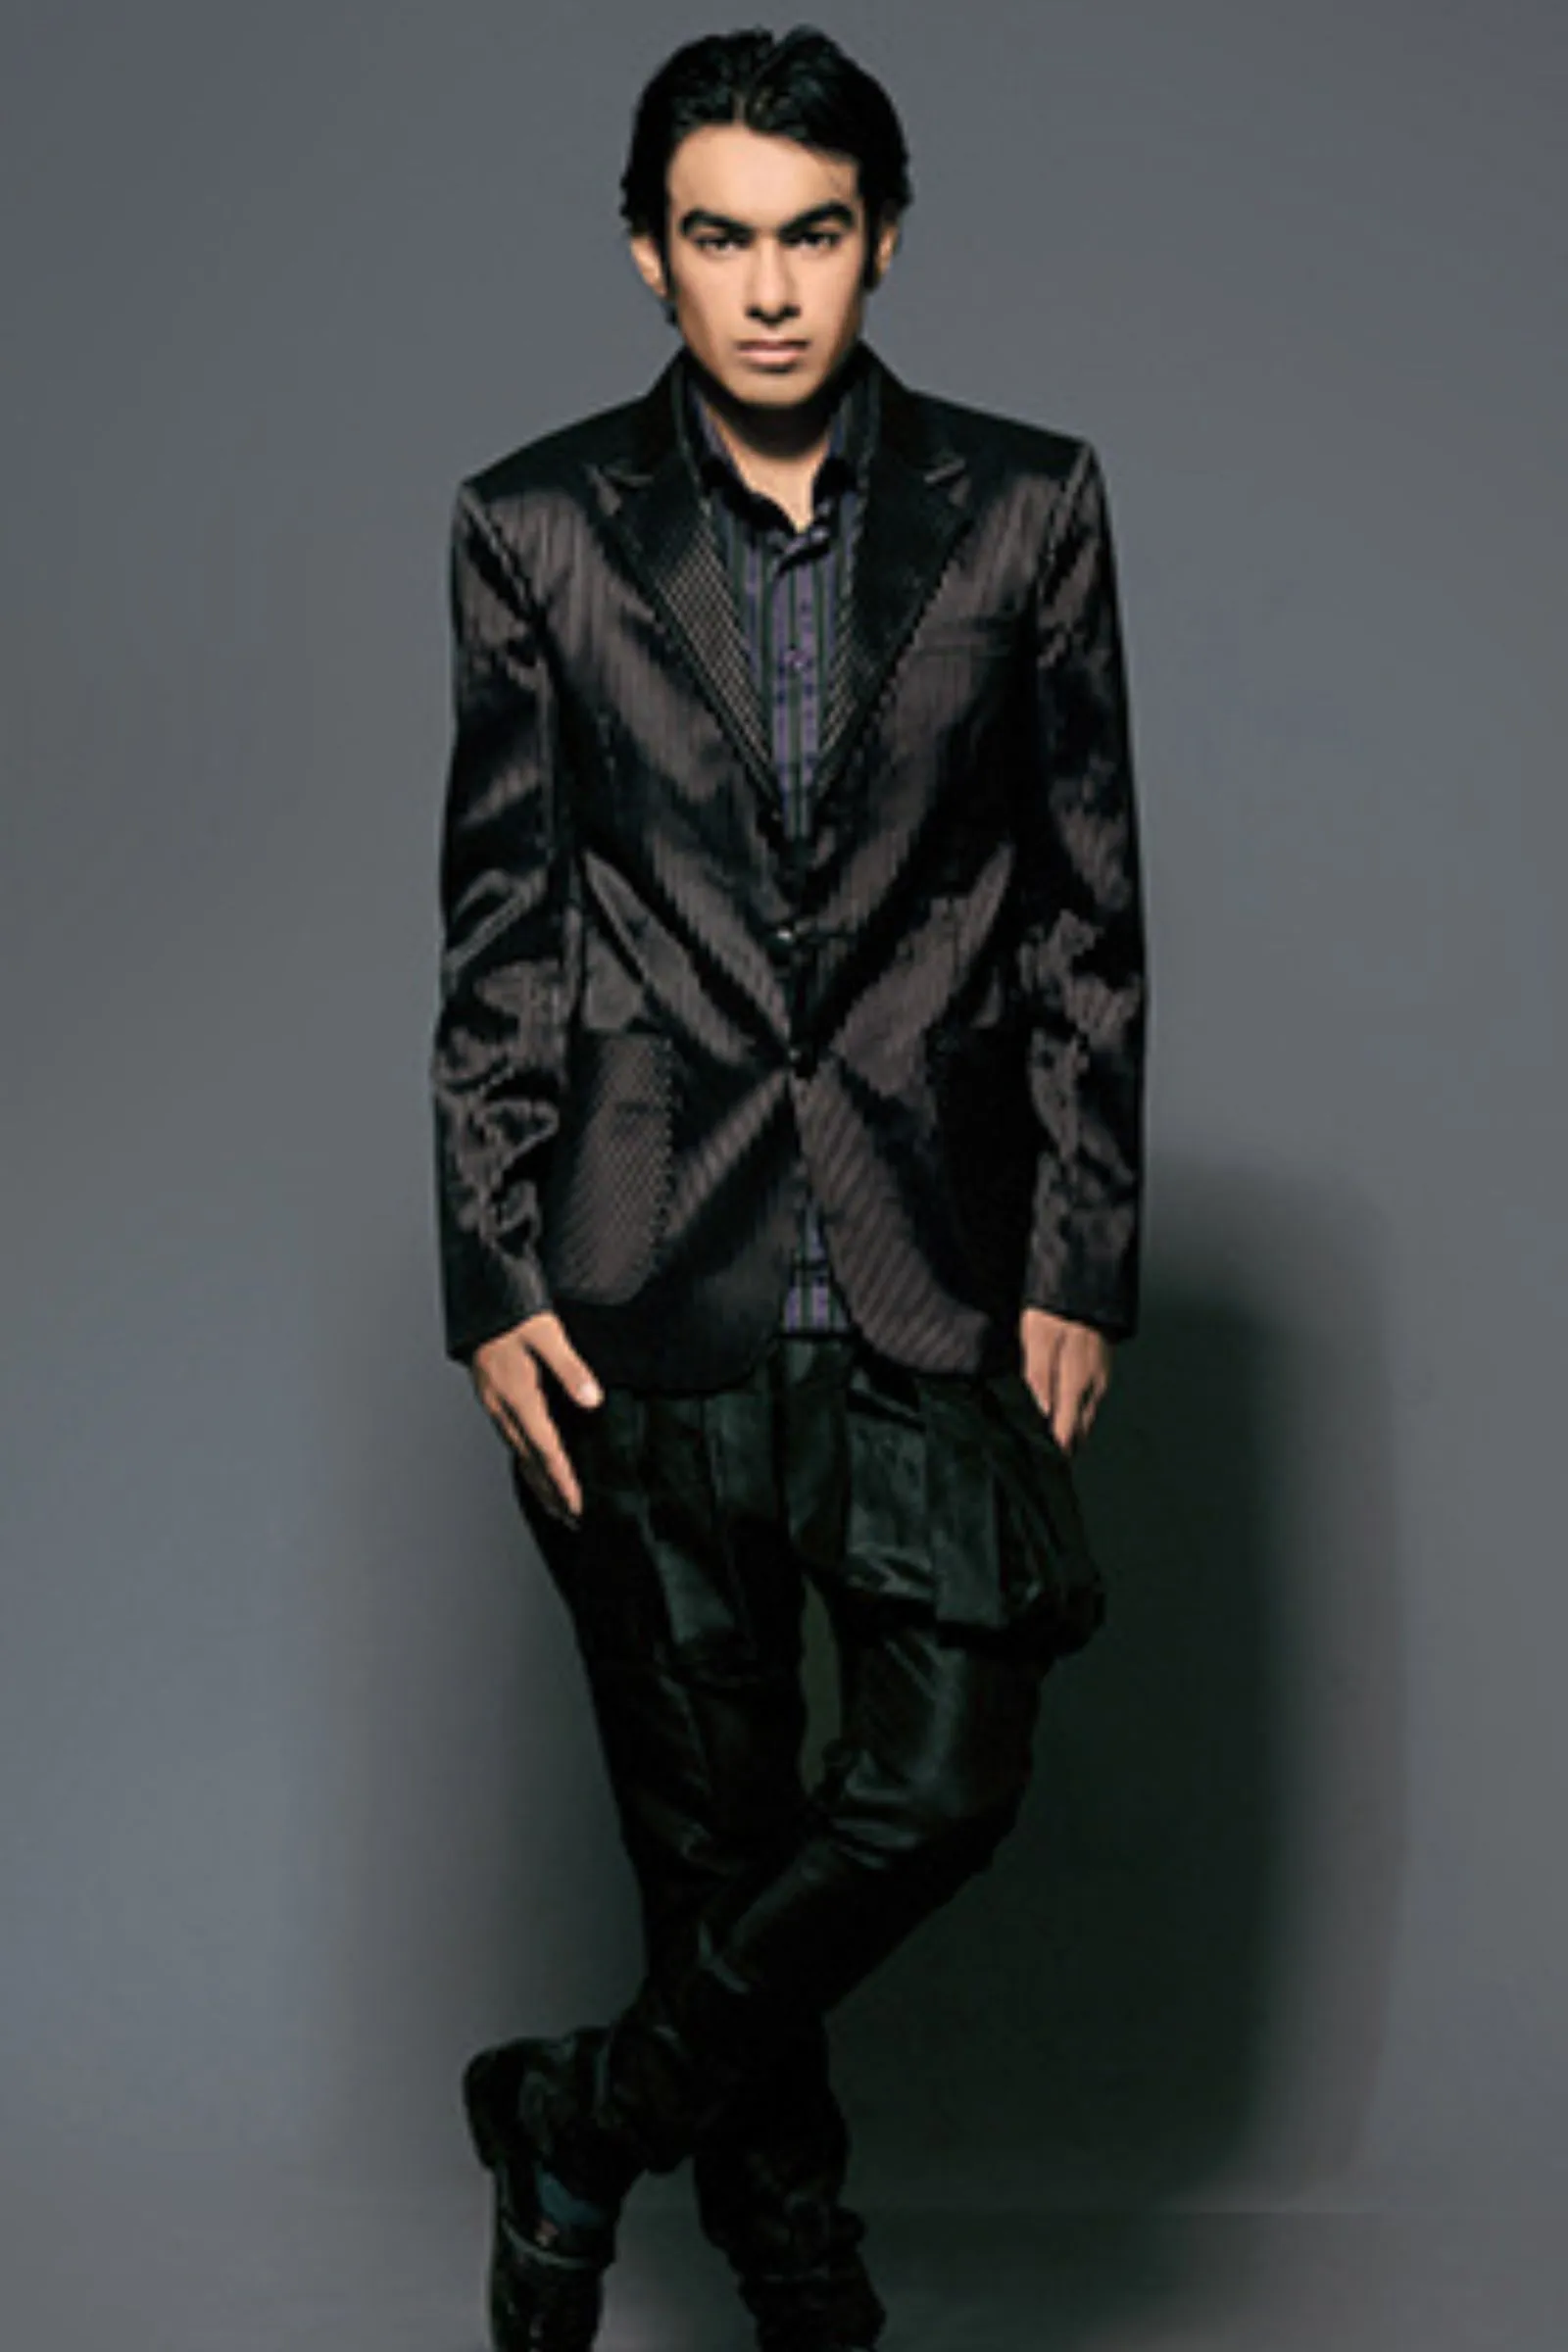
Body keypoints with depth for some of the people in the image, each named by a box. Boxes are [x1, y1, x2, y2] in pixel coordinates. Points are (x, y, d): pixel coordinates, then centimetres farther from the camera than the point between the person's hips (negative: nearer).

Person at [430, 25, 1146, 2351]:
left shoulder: (1027, 508, 2)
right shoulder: (538, 529, 1)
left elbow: (1088, 914, 4)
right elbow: (494, 929, 3)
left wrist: (1081, 1266, -1)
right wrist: (490, 1278, -3)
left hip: (931, 1272, 1)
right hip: (649, 1280, 0)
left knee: (942, 1781, -4)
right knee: (707, 1803, 9)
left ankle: (592, 2111, 20)